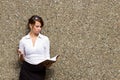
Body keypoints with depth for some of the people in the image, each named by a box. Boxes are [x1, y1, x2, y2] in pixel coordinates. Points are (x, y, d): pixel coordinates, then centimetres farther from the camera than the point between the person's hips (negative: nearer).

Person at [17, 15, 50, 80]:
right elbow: (22, 59, 9)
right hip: (27, 70, 0)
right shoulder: (23, 40, 3)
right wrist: (21, 55, -12)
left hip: (40, 70, 0)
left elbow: (47, 56, 5)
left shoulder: (45, 39, 3)